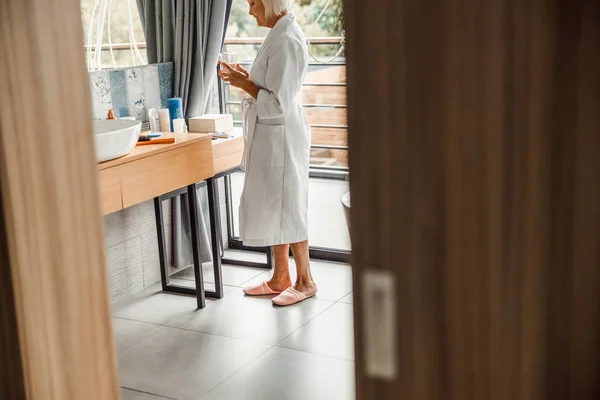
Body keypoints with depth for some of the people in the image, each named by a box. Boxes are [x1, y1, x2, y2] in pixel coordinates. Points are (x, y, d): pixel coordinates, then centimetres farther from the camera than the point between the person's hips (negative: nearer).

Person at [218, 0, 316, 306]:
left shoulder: (286, 41, -21)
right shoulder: (281, 34, 10)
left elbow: (278, 104, -23)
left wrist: (245, 84, -13)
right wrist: (248, 79, 6)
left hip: (279, 134, -10)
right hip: (270, 135, 10)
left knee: (285, 207, 1)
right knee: (273, 206, 16)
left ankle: (305, 281, 15)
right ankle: (280, 279, 28)